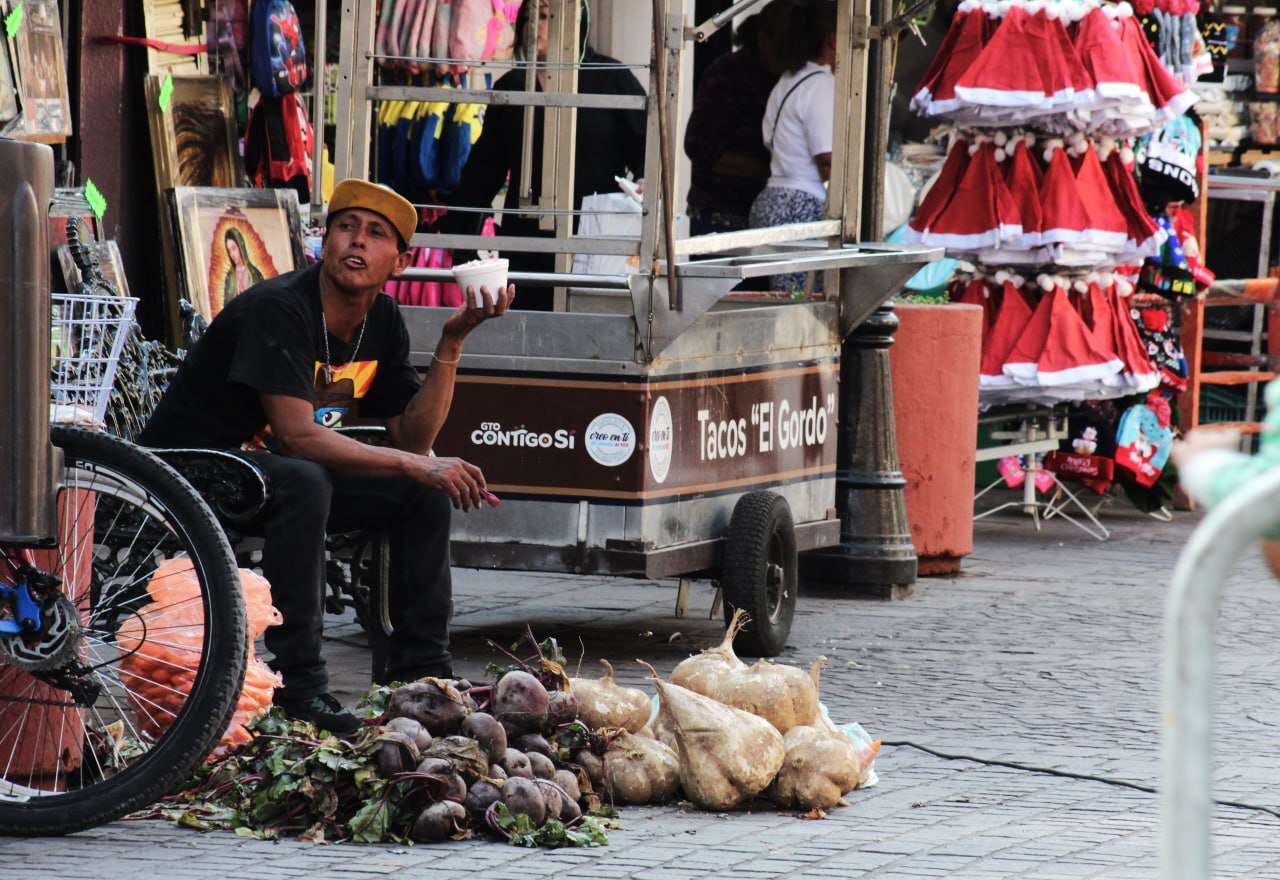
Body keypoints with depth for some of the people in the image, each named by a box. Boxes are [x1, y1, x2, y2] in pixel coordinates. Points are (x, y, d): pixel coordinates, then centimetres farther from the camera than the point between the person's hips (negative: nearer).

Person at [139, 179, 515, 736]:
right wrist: (416, 466, -31)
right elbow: (298, 435, -31)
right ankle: (296, 682, -33)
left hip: (278, 467, 9)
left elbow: (413, 438, 1)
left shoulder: (382, 322, 3)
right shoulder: (278, 309, -23)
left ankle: (418, 668, 4)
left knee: (427, 494, -2)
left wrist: (452, 343, -10)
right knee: (304, 481, -37)